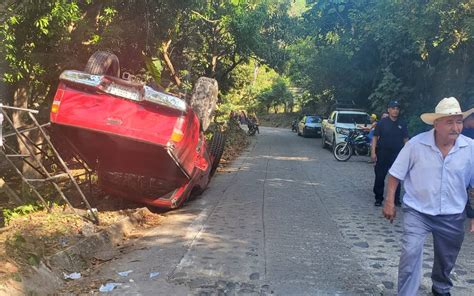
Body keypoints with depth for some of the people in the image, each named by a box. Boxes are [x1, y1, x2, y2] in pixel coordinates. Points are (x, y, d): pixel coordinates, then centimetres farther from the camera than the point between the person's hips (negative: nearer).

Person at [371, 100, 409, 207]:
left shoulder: (402, 124, 8)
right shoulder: (382, 122, 0)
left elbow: (406, 139, 10)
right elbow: (375, 138, -2)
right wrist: (373, 152, -10)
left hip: (397, 154, 2)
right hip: (383, 153, -2)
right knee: (379, 177, 2)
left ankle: (396, 199, 17)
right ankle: (378, 198, 13)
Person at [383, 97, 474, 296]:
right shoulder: (416, 144, -14)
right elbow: (396, 174, -5)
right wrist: (390, 202, -7)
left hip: (452, 216, 3)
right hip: (417, 212, -3)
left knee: (446, 260, 21)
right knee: (411, 253, -15)